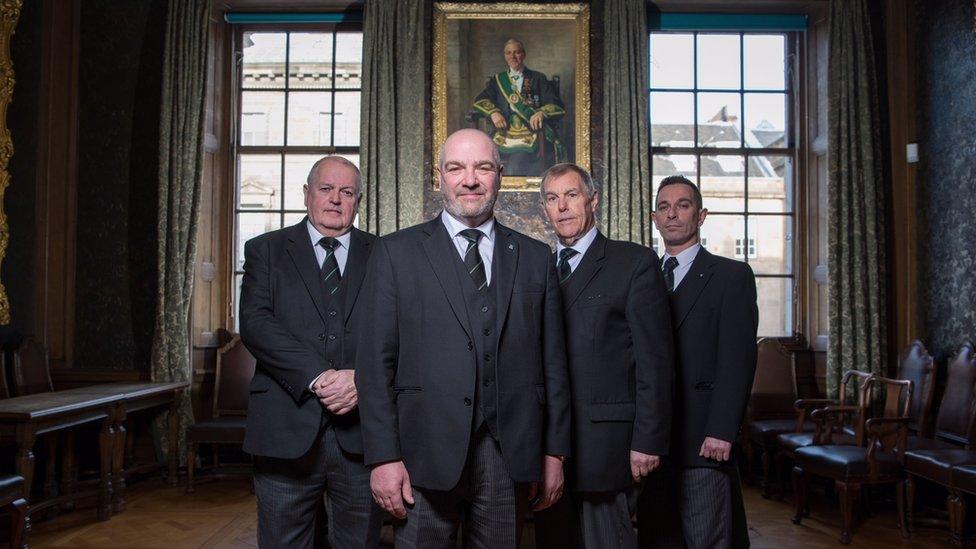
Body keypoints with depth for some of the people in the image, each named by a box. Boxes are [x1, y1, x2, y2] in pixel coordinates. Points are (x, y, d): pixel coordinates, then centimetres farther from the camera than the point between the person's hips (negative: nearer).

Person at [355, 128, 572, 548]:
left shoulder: (534, 257, 10)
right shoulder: (396, 252, 3)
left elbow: (553, 361, 10)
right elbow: (375, 362, -2)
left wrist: (554, 451, 7)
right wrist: (383, 456, -7)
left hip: (510, 454, 2)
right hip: (427, 453, -2)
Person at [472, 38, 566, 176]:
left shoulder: (538, 79, 14)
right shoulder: (498, 80, 21)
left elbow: (556, 104, 4)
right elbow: (481, 100, 8)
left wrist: (542, 112, -19)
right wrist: (493, 112, -13)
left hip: (531, 135, -2)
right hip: (504, 132, 2)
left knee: (514, 166, -30)